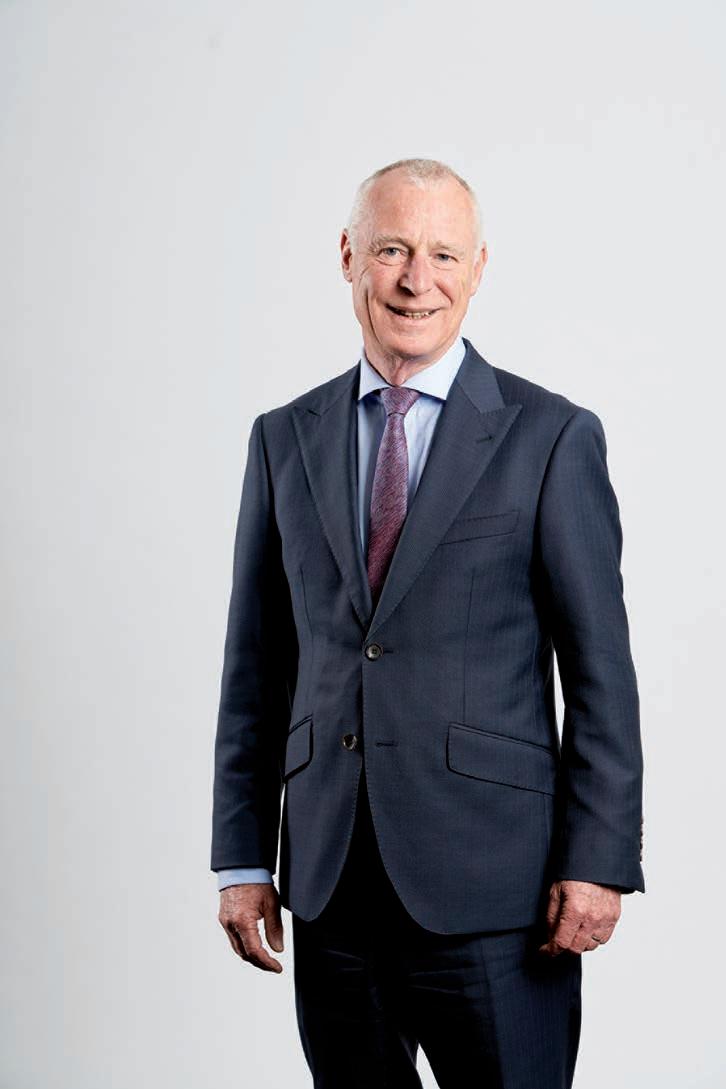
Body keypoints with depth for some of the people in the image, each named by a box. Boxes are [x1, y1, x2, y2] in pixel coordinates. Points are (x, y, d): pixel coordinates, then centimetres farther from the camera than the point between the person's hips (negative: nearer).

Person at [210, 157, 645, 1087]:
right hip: (329, 882, 4)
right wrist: (242, 857, 6)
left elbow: (600, 668, -3)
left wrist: (599, 863, -9)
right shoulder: (285, 439, 9)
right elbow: (256, 663, 10)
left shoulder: (552, 437, -1)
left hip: (490, 886, -3)